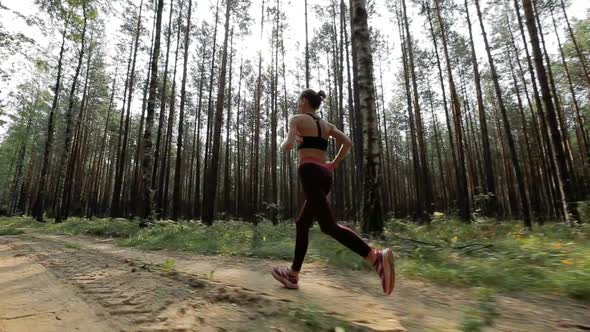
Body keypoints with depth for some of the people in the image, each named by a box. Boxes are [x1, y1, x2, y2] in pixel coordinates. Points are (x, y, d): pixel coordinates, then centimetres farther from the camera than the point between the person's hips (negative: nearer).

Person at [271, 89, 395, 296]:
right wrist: (334, 164, 13)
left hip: (310, 173, -8)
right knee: (302, 223, 14)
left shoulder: (297, 119, 3)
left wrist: (282, 145, 11)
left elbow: (288, 145, -12)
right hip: (324, 175, 8)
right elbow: (347, 142, 10)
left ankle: (377, 257, -24)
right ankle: (293, 275, 21)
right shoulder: (326, 125, 21)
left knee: (329, 226, -12)